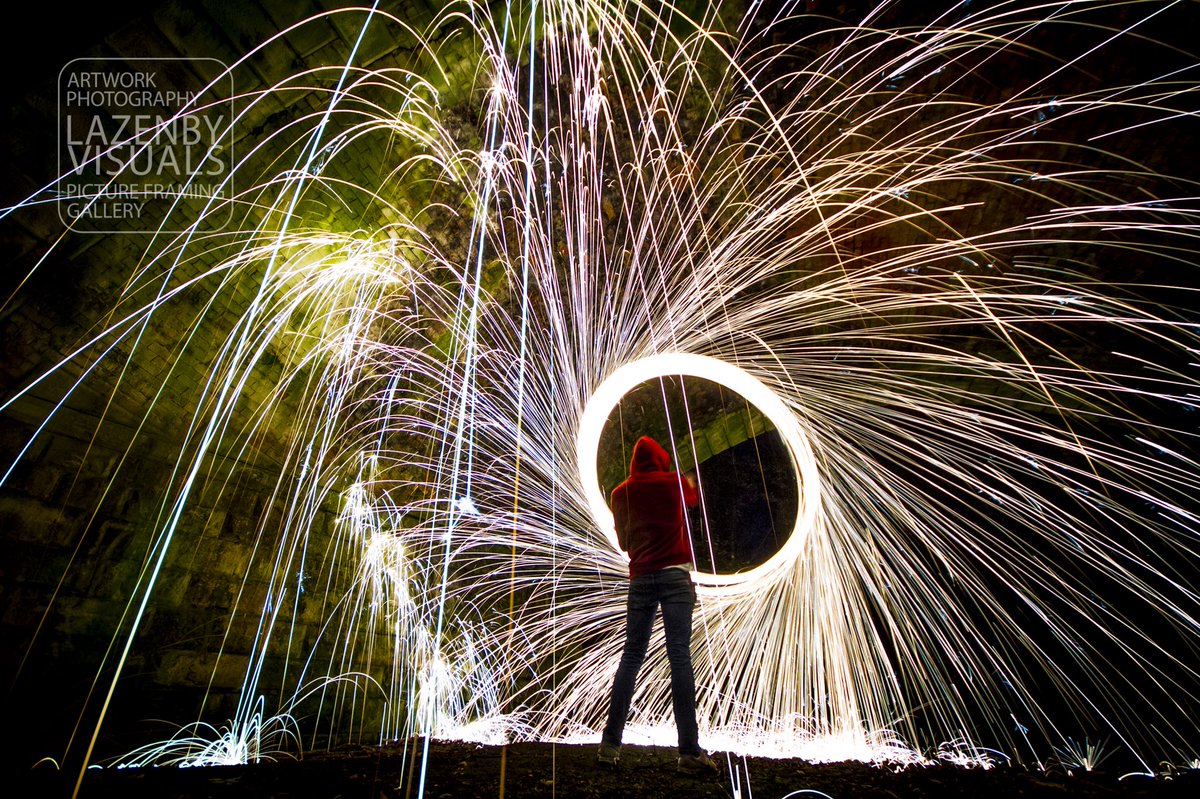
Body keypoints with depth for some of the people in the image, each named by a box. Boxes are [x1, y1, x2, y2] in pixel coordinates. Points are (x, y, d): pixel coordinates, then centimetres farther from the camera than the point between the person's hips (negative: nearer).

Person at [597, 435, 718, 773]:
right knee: (680, 657, -5)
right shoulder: (674, 482, 3)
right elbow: (694, 498, 27)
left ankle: (610, 743, 10)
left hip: (640, 577, 3)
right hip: (675, 574, -2)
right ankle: (689, 751, -4)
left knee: (631, 656, 8)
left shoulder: (620, 494, 9)